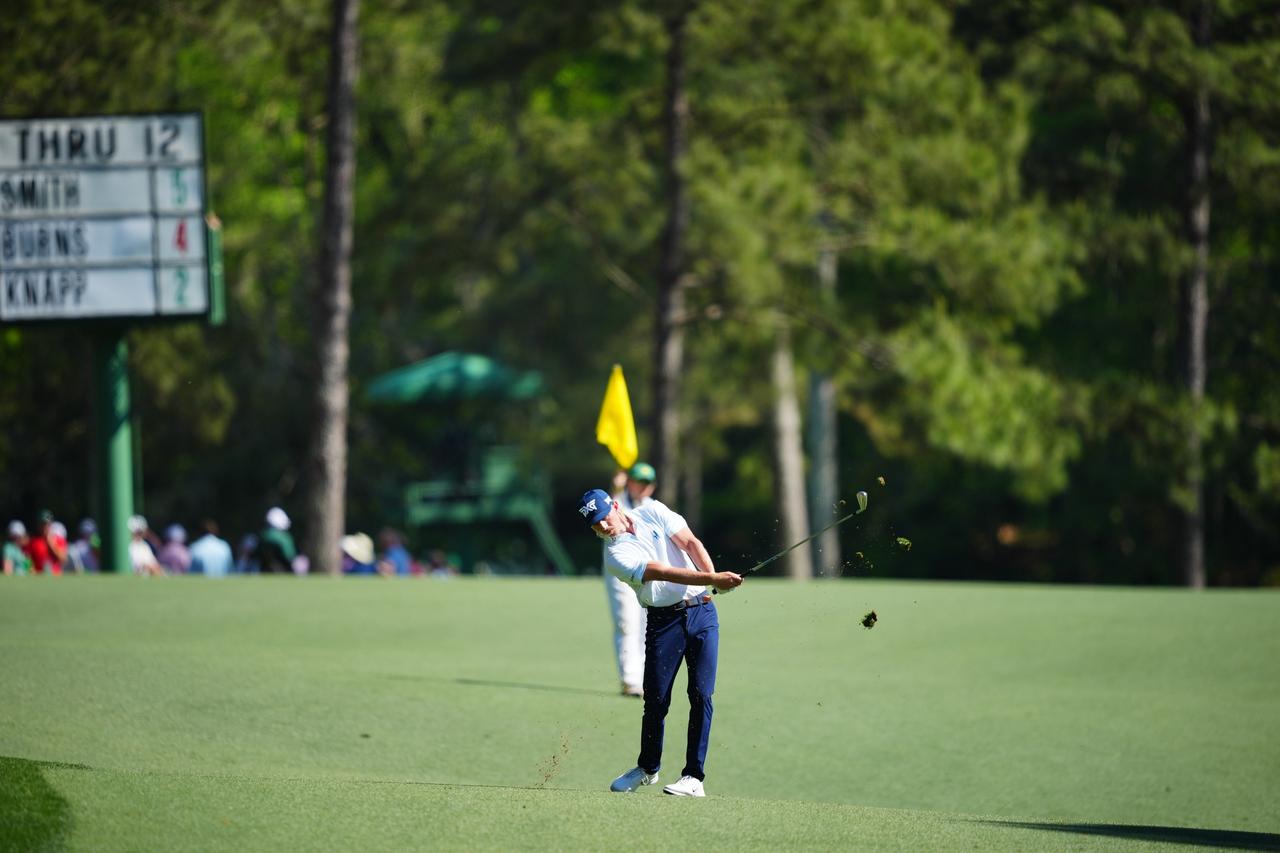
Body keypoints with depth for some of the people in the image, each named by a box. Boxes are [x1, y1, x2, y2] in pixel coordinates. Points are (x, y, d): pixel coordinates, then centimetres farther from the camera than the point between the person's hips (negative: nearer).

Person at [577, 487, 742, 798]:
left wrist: (713, 576, -20)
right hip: (664, 619, -1)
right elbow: (664, 572, -21)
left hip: (702, 611, 1)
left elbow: (690, 543, -4)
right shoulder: (616, 554, -10)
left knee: (701, 694, -7)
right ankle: (647, 768, 21)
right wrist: (712, 579, -30)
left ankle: (694, 777, -6)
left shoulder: (654, 512, 3)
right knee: (656, 699, -2)